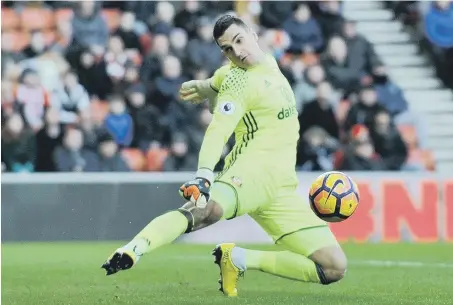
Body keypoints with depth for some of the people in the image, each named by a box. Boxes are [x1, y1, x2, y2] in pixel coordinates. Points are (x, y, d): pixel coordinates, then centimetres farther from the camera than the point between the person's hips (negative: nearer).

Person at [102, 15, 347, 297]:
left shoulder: (270, 63, 17)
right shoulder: (239, 81, -5)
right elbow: (217, 132, -20)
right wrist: (204, 175, -35)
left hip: (282, 189, 7)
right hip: (252, 170, -7)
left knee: (334, 269, -1)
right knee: (207, 209, -43)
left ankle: (238, 259, 1)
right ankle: (131, 251, -54)